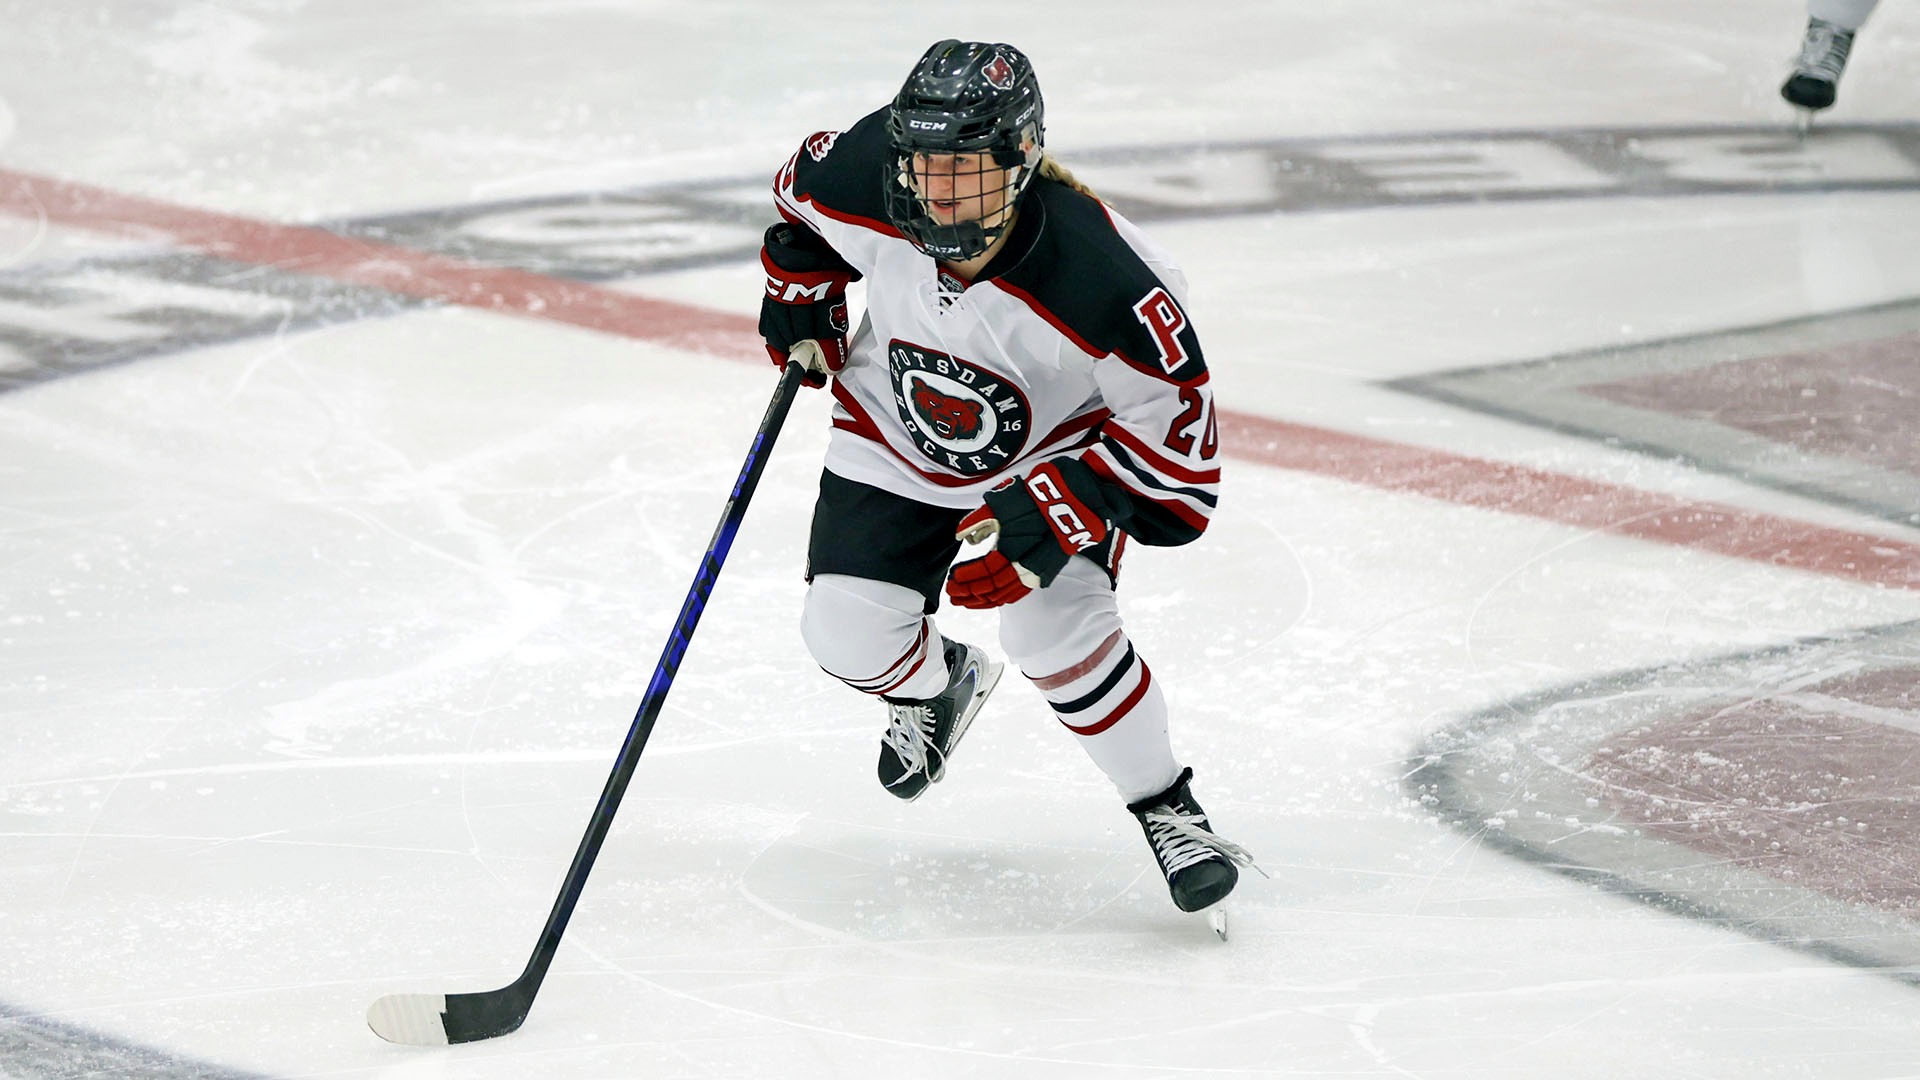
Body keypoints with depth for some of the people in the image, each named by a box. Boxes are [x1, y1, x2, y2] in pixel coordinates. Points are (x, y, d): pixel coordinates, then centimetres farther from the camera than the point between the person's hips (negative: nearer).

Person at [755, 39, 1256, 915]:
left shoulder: (1102, 282, -38)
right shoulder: (863, 185, -28)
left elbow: (1174, 442, -27)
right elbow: (804, 192, 0)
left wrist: (1045, 521, -32)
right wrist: (801, 297, -2)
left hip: (1057, 446, -4)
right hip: (896, 438, 4)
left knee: (1053, 630, -23)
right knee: (848, 634, -6)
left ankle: (1168, 810, 0)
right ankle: (939, 682, 32)